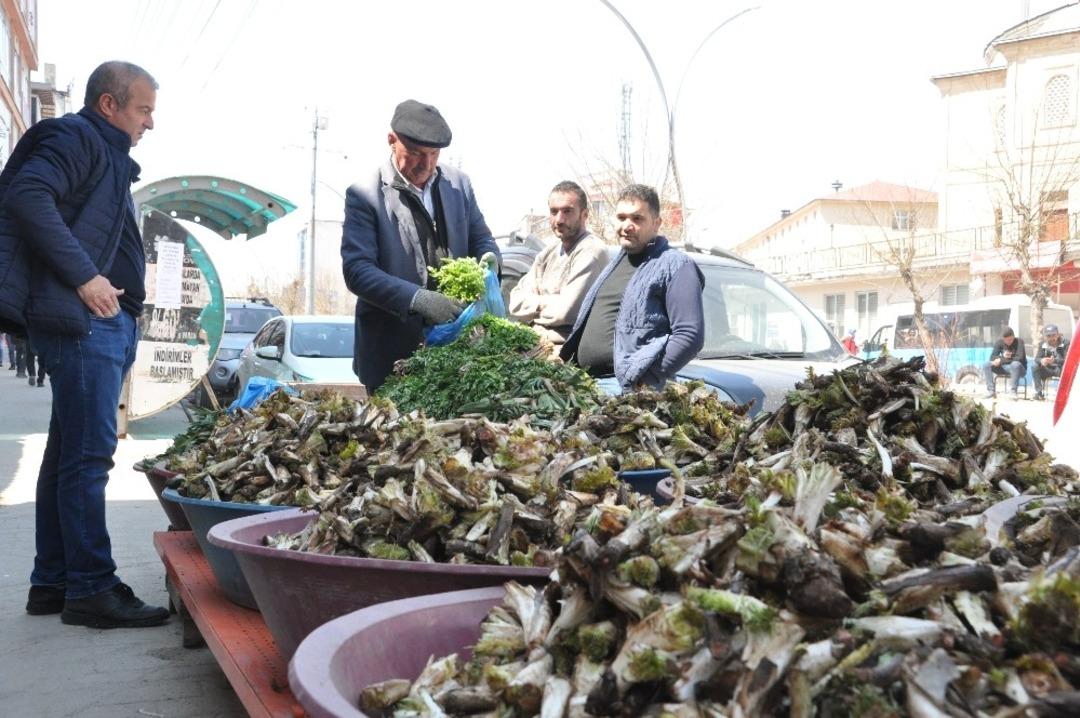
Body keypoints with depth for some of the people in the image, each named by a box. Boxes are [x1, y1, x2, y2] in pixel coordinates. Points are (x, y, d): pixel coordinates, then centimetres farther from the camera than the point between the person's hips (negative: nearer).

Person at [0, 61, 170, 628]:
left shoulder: (108, 154, 24)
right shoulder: (77, 138, -5)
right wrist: (83, 276, -23)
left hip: (105, 321, 10)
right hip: (82, 320, -10)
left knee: (68, 454, 12)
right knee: (88, 456, -8)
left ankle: (52, 583, 20)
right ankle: (91, 590, -3)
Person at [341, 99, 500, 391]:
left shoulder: (458, 183, 6)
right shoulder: (364, 195, -8)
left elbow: (481, 238, 17)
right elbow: (357, 270, -14)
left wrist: (488, 258, -8)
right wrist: (417, 299, -27)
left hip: (454, 337, 4)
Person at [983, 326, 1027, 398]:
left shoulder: (1019, 342, -12)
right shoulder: (999, 342, 0)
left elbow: (1019, 358, -25)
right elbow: (992, 357, -6)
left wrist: (1001, 360, -26)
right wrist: (1003, 356, -27)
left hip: (1019, 368, -4)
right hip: (1004, 368, 4)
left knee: (1015, 364, -39)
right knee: (986, 365, -17)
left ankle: (1013, 391, -33)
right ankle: (991, 391, -17)